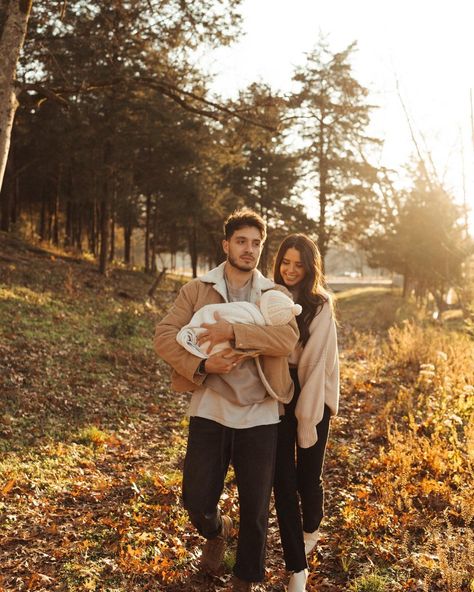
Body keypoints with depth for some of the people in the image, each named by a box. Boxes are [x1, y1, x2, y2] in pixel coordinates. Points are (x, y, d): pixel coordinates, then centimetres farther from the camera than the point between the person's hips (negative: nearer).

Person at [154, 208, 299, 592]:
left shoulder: (275, 295, 3)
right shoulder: (197, 290, 3)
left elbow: (288, 339, -15)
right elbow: (165, 336, -5)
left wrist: (234, 331, -25)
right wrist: (201, 365, -20)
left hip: (259, 416, 0)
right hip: (209, 411, 0)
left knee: (256, 508, 9)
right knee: (197, 499, 7)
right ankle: (217, 533, 44)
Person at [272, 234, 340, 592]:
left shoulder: (320, 305, -7)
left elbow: (318, 360, -9)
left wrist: (307, 413, -11)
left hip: (312, 397, -2)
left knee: (308, 477, 9)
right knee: (283, 481, 2)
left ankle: (311, 529, 43)